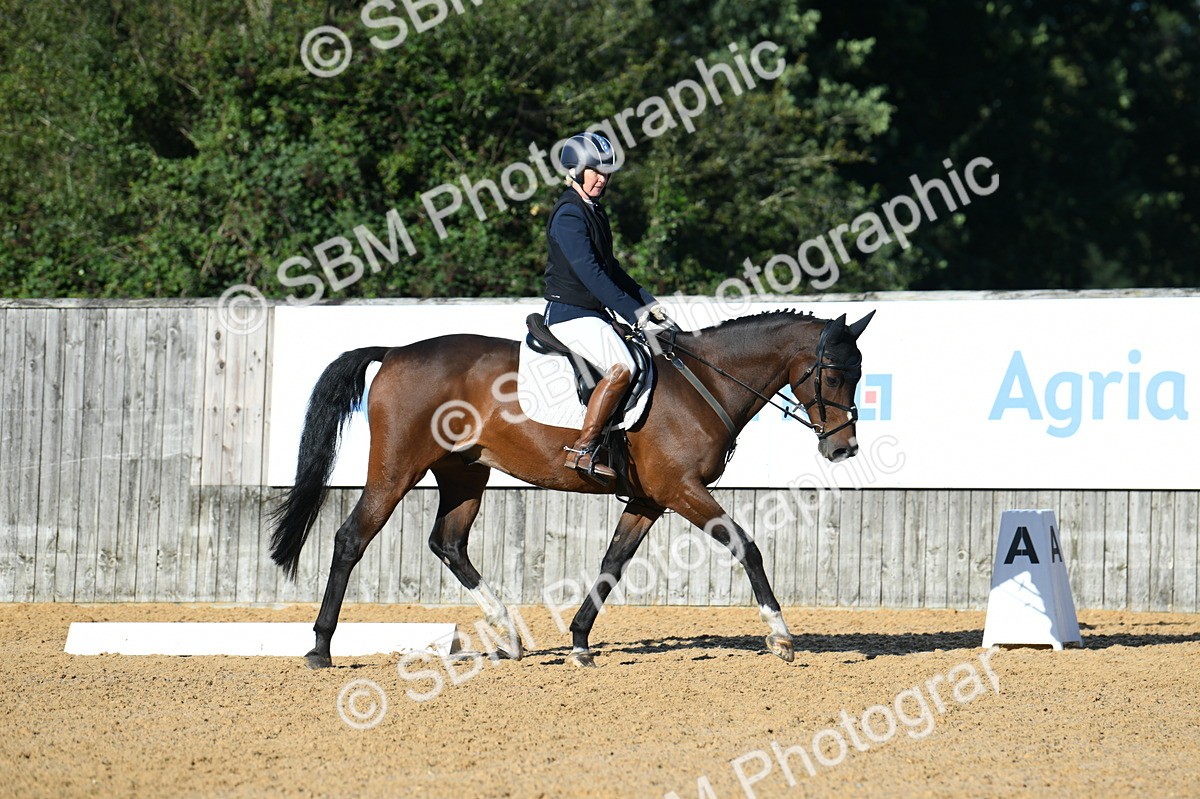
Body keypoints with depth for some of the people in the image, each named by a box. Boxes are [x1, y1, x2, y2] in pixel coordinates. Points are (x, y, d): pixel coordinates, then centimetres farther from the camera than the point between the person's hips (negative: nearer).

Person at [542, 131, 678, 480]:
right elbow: (590, 274, -23)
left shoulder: (593, 211, 16)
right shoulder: (569, 215, -15)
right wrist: (634, 312, -23)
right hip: (571, 315, -10)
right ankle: (582, 450, -28)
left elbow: (609, 268, 25)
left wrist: (647, 302, 16)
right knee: (622, 368, -28)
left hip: (593, 314, 10)